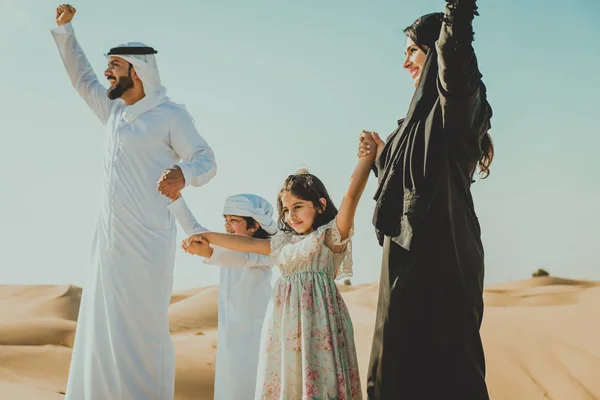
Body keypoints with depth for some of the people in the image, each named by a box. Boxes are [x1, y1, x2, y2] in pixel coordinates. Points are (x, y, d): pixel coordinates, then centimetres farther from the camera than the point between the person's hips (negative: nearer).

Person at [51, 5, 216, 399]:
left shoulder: (169, 115, -7)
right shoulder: (114, 111, 15)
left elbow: (206, 160, -9)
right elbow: (83, 78, 30)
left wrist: (183, 175, -31)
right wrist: (64, 30, 26)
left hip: (146, 242, -7)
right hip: (110, 240, 8)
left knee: (144, 331, -7)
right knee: (101, 332, 8)